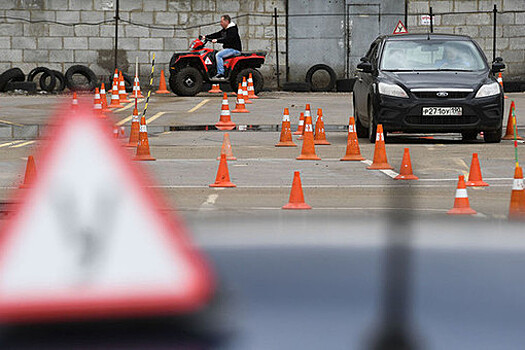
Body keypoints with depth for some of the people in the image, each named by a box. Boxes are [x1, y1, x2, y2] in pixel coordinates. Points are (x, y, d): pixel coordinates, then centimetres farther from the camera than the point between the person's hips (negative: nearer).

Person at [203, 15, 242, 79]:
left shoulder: (232, 30, -14)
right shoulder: (224, 30, 17)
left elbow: (227, 39, -27)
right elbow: (217, 34, 18)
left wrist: (217, 40, -32)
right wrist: (206, 37, 10)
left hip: (234, 49, -11)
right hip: (228, 49, 11)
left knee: (218, 55, -24)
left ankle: (220, 74, -27)